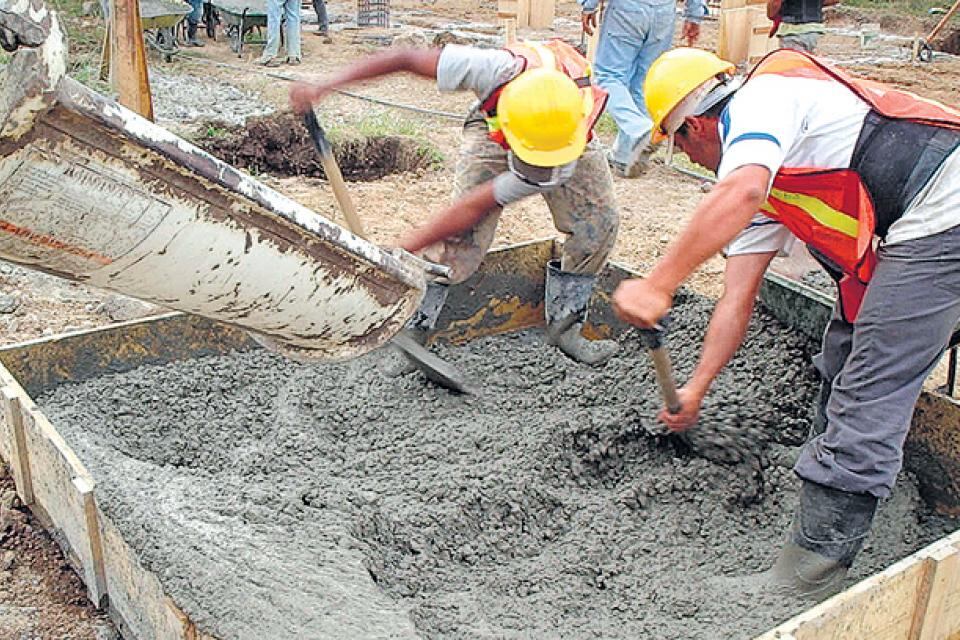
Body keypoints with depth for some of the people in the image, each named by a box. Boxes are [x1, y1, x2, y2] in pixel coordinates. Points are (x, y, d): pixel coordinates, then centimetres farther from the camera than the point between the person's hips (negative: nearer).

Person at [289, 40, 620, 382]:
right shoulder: (504, 70, -46)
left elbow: (476, 206, -38)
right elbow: (407, 58, -36)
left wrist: (412, 244, -32)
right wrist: (325, 86, -39)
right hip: (492, 127, -1)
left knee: (598, 225, -11)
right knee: (462, 238, -18)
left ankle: (563, 326, 7)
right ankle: (411, 331, -5)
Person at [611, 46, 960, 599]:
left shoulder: (760, 100, -7)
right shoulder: (764, 176, 20)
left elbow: (739, 195, -31)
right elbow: (738, 298, 17)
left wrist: (658, 285, -32)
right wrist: (695, 390, 16)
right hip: (915, 229, 10)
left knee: (867, 400, -10)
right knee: (842, 365, 21)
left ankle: (809, 575, -3)